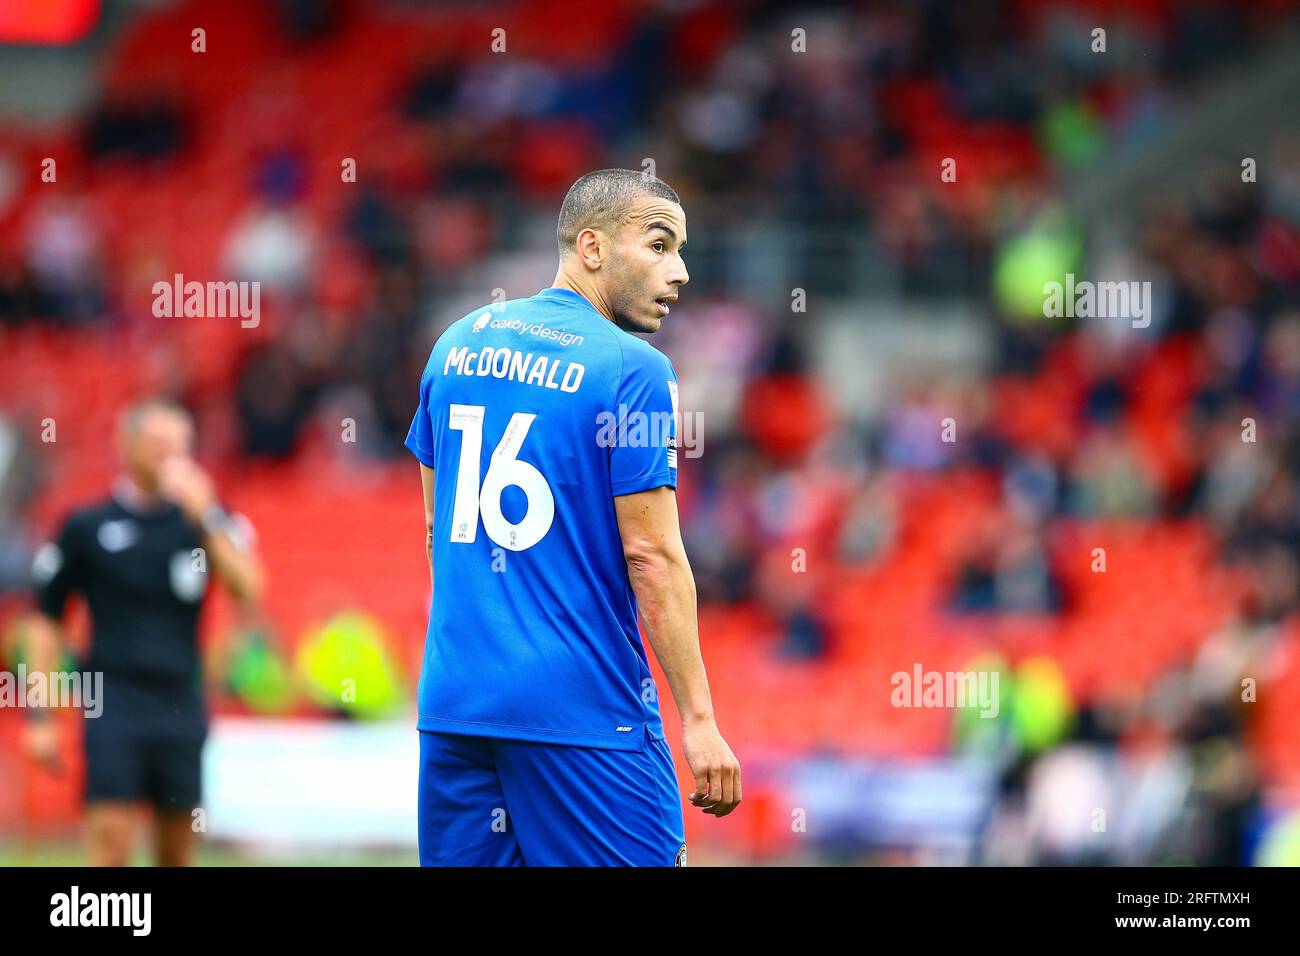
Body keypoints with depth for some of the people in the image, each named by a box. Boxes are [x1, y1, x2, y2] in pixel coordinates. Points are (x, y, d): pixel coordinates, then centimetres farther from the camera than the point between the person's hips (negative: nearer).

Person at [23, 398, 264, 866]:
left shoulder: (209, 523, 6)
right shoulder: (86, 527, 2)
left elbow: (249, 590, -9)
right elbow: (46, 620, 7)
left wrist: (205, 516, -16)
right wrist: (39, 717, 2)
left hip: (181, 705, 3)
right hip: (114, 706, -3)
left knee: (176, 856, 7)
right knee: (110, 847, -13)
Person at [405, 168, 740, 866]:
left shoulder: (458, 344, 11)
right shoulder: (633, 371, -9)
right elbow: (652, 556, -13)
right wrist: (699, 720, -10)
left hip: (452, 700, 7)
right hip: (584, 706, -7)